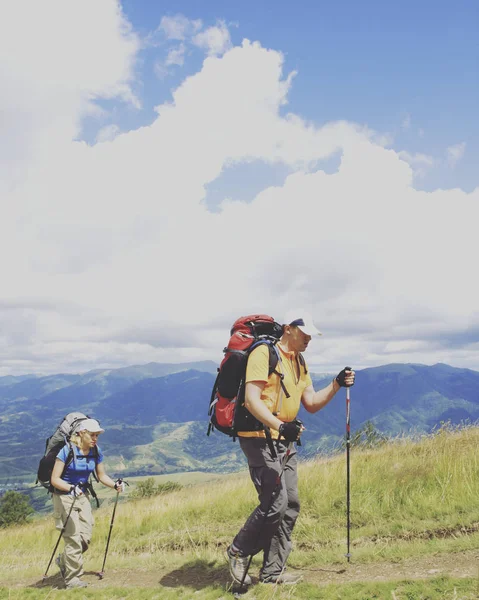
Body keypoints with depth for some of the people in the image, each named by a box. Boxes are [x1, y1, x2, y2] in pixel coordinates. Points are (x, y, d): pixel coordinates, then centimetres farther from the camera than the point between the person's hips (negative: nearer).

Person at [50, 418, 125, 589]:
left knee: (86, 538, 3)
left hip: (83, 496, 6)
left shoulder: (96, 452, -2)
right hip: (64, 497, -6)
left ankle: (63, 560, 30)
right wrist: (71, 488, -35)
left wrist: (115, 484, -11)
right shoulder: (67, 450, -19)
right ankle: (72, 578, 6)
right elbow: (55, 479, -19)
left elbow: (101, 475, 7)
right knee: (73, 538, -8)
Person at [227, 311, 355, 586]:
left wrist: (337, 385, -1)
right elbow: (252, 400, -20)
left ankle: (273, 572, 18)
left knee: (291, 506, 8)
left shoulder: (300, 363, 16)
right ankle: (239, 551, 10)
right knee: (275, 503, -13)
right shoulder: (264, 353, -12)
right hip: (260, 438, -9)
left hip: (286, 442, 9)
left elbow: (312, 403, 13)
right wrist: (279, 425, -33)